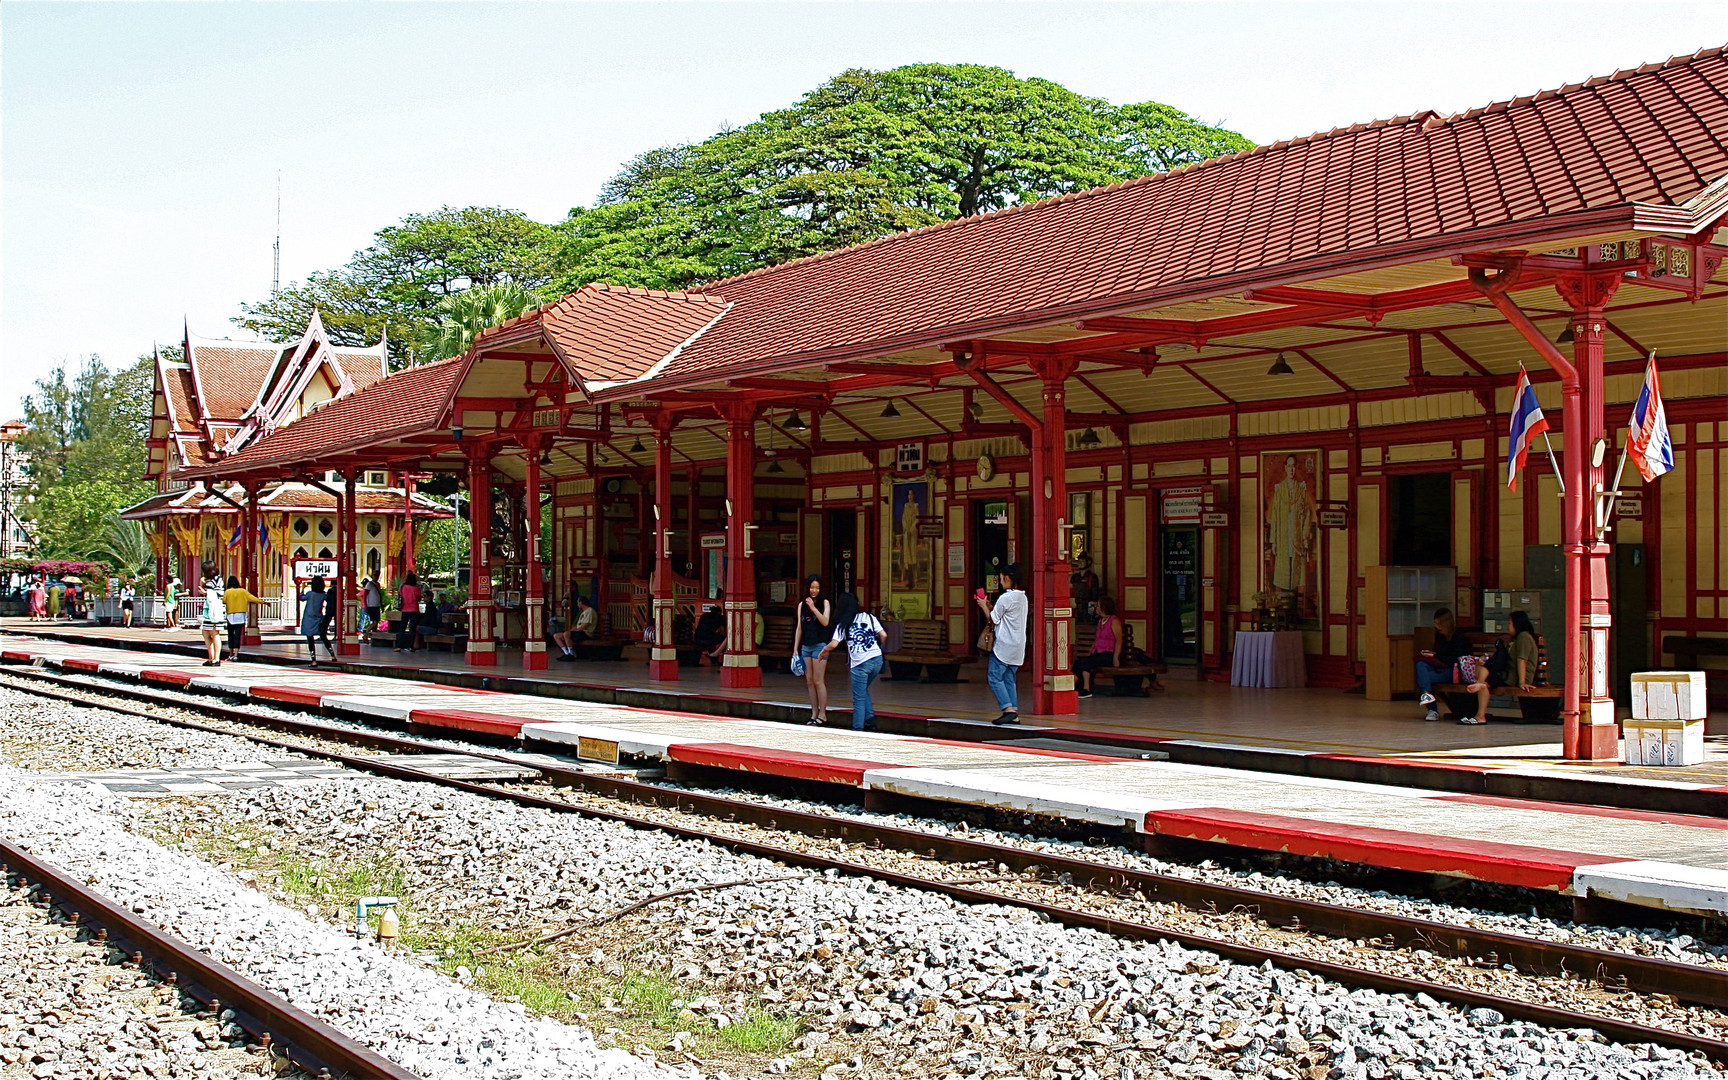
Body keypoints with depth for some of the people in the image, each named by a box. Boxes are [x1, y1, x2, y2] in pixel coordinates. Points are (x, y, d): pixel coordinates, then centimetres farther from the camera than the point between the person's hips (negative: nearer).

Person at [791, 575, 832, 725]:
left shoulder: (824, 603, 1)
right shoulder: (802, 605, 12)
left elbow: (825, 622, -13)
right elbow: (799, 628, 14)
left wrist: (813, 607, -18)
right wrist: (795, 649, 10)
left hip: (819, 645, -5)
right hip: (805, 646, 5)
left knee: (818, 681, -7)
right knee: (809, 681, 4)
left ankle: (822, 714, -2)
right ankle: (814, 714, 9)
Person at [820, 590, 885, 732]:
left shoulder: (842, 624, 2)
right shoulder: (869, 617, 8)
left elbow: (833, 644, -9)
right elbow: (883, 635, 3)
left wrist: (824, 651, 11)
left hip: (860, 664, -3)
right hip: (877, 659, 3)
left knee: (859, 699, 4)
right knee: (864, 690, 23)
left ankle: (857, 728, 3)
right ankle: (870, 719, 12)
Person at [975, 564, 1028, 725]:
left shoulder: (1005, 598, -15)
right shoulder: (1022, 597, 13)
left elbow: (993, 620, -8)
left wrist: (983, 606, 6)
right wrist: (990, 606, 20)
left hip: (1004, 646, -9)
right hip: (1018, 647, 9)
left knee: (994, 677, -3)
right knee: (1009, 679, 11)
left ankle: (1008, 709, -14)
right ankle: (1014, 715, 6)